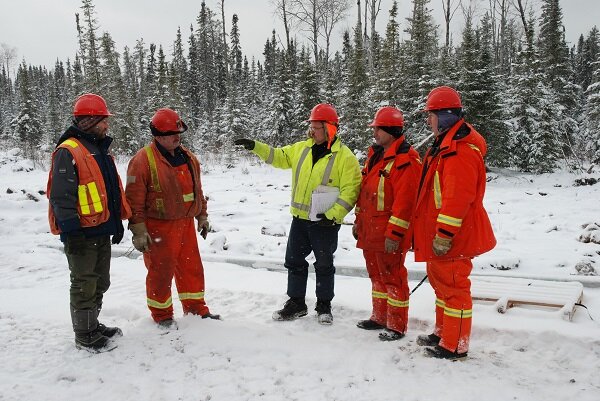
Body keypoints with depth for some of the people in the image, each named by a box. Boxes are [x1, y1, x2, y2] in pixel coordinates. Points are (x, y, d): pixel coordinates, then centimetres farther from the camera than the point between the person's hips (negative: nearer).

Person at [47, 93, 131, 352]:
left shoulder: (100, 149, 16)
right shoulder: (68, 151, -14)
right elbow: (61, 196, -19)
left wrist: (118, 221, 19)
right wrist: (71, 230, -21)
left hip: (102, 230, 9)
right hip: (81, 233, -9)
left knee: (100, 282, 19)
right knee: (84, 285, 3)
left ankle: (92, 325, 35)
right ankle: (85, 336, 17)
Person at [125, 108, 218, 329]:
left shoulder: (188, 158, 10)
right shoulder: (143, 160, -13)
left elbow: (197, 189, 19)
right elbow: (135, 198, -15)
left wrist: (202, 216, 19)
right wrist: (138, 230, -16)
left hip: (185, 224, 7)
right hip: (159, 227, -6)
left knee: (192, 267, 15)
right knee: (161, 271, 6)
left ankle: (195, 307, 32)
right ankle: (162, 314, 25)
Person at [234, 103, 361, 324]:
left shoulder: (344, 156, -11)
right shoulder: (301, 148, 6)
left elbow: (350, 190, -14)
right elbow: (278, 157, 17)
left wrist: (333, 215, -20)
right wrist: (256, 146, 4)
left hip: (325, 222, -5)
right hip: (299, 218, 5)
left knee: (324, 265, 10)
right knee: (294, 261, 13)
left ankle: (324, 306, 27)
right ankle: (296, 303, 29)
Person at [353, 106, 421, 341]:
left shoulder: (406, 159, -16)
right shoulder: (375, 154, 13)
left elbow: (405, 201, -20)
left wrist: (394, 234, -21)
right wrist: (358, 221, 19)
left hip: (389, 234, -9)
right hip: (369, 231, 9)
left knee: (393, 277, 2)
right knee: (377, 275, 18)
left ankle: (397, 326, 16)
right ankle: (380, 318, 33)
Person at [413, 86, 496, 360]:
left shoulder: (461, 150, -20)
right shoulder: (445, 144, 15)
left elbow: (458, 197, -27)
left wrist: (444, 234, -26)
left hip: (451, 237, -11)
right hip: (438, 233, 11)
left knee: (453, 286, 0)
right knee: (440, 281, 20)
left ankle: (455, 347, 13)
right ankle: (443, 334, 35)